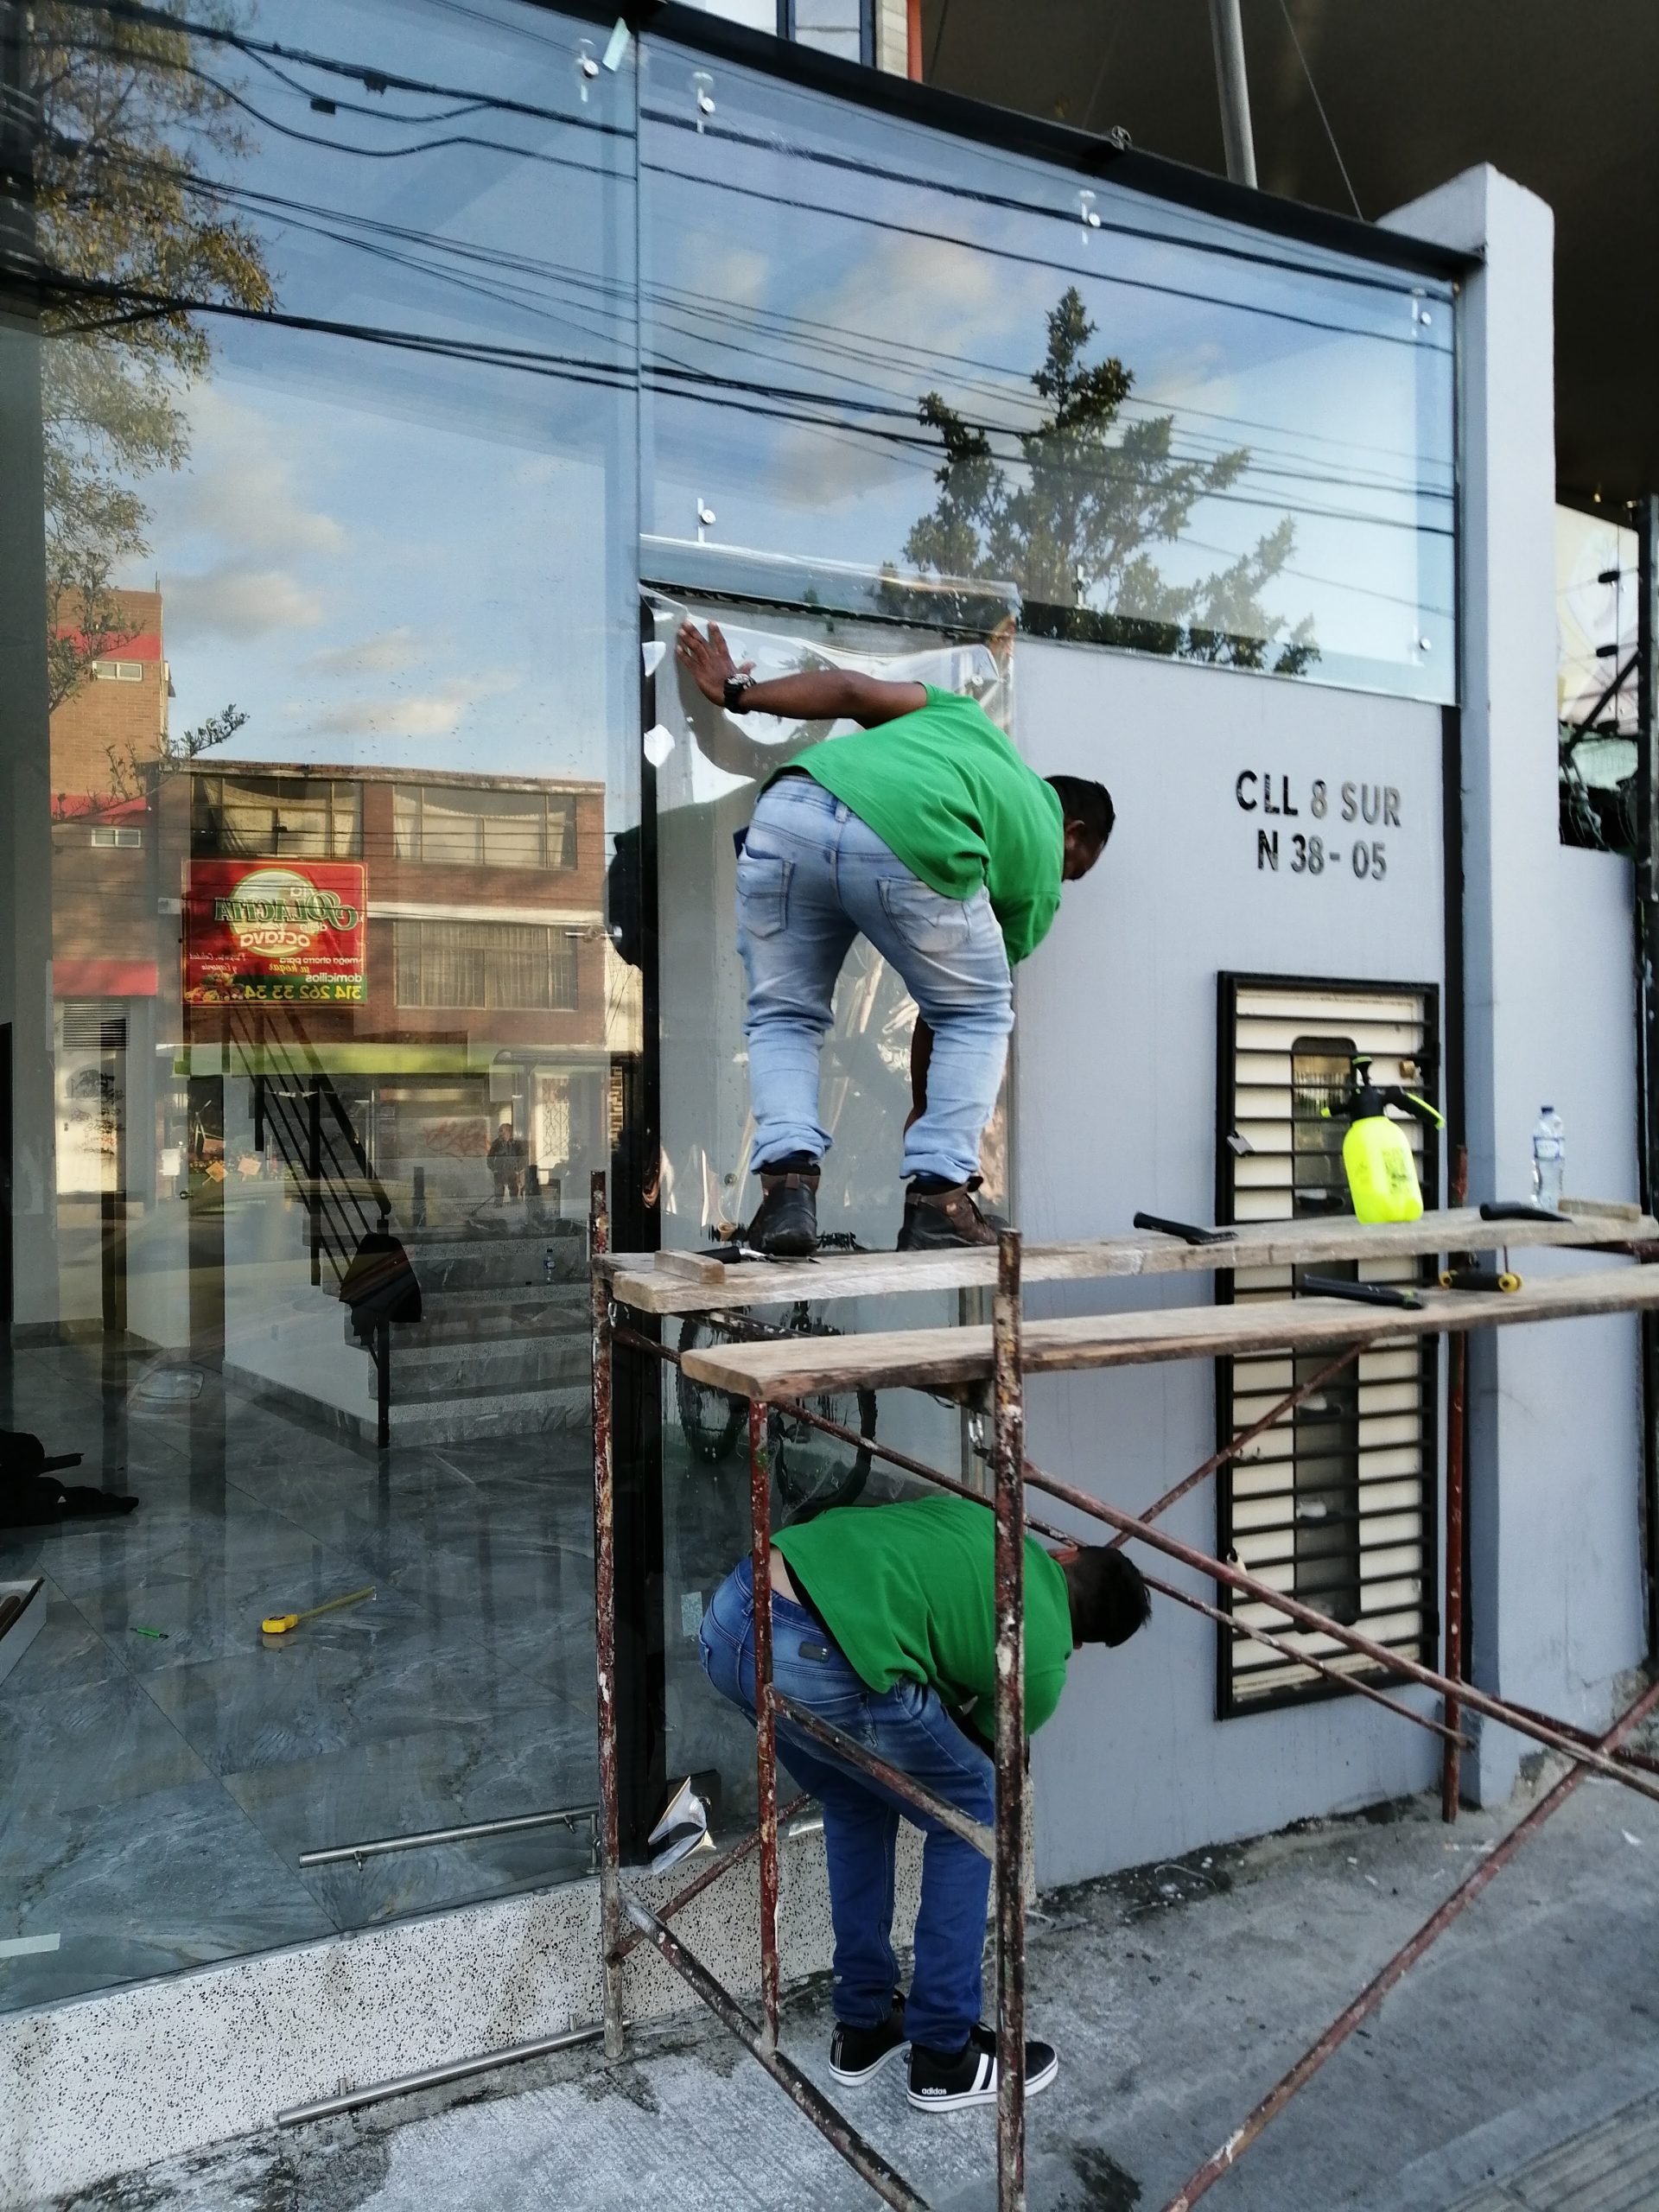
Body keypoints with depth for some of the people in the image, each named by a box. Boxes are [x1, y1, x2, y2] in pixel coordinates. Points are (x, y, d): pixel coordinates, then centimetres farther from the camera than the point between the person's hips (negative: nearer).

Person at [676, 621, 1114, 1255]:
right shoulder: (1040, 865, 28)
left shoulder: (965, 716, 40)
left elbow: (851, 689, 24)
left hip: (791, 810, 4)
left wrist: (738, 693, 31)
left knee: (783, 1018, 23)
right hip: (908, 845, -3)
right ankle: (939, 1196, 13)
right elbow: (947, 1007, 33)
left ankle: (787, 1180, 4)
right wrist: (922, 1109, 45)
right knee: (980, 1015, 23)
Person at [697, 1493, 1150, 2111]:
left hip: (729, 1615, 7)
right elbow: (977, 1751, 28)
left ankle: (862, 2027, 41)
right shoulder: (1042, 1662, 12)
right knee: (970, 1817, 18)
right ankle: (944, 2057, 29)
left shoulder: (984, 1520, 26)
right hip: (817, 1664, -7)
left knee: (859, 1804, 30)